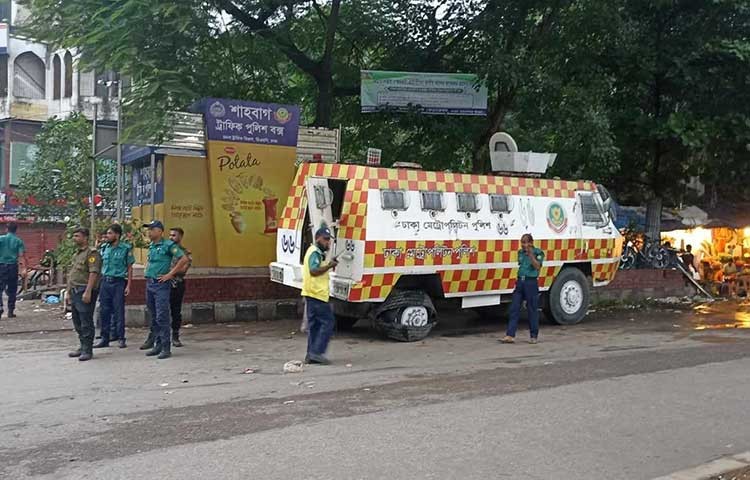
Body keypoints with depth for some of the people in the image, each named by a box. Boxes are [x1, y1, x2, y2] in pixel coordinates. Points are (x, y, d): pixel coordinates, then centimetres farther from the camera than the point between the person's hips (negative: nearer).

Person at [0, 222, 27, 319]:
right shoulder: (19, 241, 1)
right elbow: (22, 256, -6)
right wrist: (24, 269, -9)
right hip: (13, 266, 1)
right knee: (12, 290, 8)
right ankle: (11, 311, 10)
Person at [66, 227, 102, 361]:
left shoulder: (92, 252, -9)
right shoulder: (76, 254, 21)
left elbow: (93, 273, -18)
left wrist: (88, 292, -24)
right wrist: (68, 292, 21)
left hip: (85, 291, -10)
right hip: (74, 291, 10)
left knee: (86, 322, -7)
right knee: (77, 322, 13)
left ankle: (88, 350, -3)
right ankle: (83, 347, 23)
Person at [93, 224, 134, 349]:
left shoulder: (126, 249, -3)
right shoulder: (103, 248, 8)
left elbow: (130, 268, 0)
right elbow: (99, 265, 14)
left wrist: (128, 286, -6)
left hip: (118, 282, -4)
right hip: (105, 281, 4)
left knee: (119, 311, 0)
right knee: (103, 311, 6)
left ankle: (121, 339, 9)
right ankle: (105, 339, 14)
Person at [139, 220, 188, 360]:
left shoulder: (168, 245, -10)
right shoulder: (151, 246, 13)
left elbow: (184, 259, -17)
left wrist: (170, 274, -15)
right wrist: (147, 270, 15)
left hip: (161, 284, -8)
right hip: (149, 284, 8)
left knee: (162, 317, -9)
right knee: (154, 317, 12)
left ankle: (166, 348, -5)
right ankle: (157, 345, 20)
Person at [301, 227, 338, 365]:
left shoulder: (316, 252, 20)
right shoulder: (315, 252, -12)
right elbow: (314, 271, -24)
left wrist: (328, 265, 12)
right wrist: (329, 266, -20)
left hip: (312, 294, 11)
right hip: (317, 294, -11)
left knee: (314, 325, 11)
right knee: (327, 322, -8)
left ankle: (311, 355, 14)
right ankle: (317, 352, -9)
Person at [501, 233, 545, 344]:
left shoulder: (538, 253, -6)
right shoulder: (521, 252, 12)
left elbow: (537, 267, -19)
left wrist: (531, 255, -27)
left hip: (531, 283, -6)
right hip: (520, 282, 6)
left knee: (532, 310, 2)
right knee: (514, 308, 0)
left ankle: (534, 336, 13)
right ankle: (510, 335, -1)